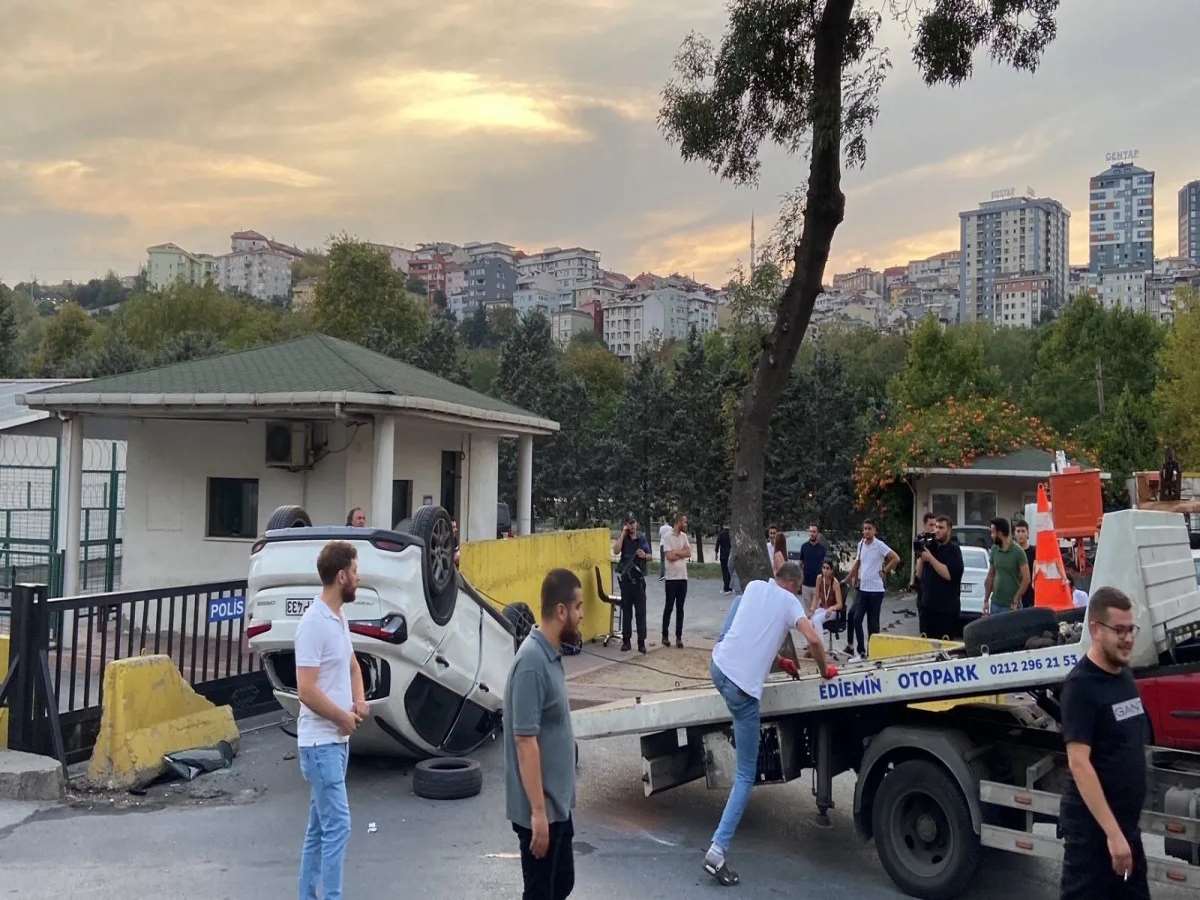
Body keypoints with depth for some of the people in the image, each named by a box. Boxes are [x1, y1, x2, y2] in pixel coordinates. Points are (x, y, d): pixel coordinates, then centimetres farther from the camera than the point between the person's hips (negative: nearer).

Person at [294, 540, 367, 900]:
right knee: (337, 826, -8)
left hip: (336, 740, 9)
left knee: (319, 827, 15)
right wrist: (344, 717, -12)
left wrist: (359, 701, 5)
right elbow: (306, 691, -23)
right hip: (321, 742, -9)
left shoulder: (339, 617, 9)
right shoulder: (313, 623, -20)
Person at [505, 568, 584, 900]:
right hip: (541, 807, -9)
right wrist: (538, 811, -23)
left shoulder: (551, 654, 5)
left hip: (558, 801, 9)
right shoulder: (532, 662, -25)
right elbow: (526, 741, -25)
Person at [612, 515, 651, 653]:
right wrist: (623, 533, -12)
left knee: (641, 611, -2)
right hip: (625, 578, -1)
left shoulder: (642, 539, 8)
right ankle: (626, 641, 12)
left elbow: (650, 555, 14)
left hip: (639, 579, 1)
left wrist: (645, 555, -9)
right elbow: (616, 550, -16)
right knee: (626, 611, 6)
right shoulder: (622, 538, 3)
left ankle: (641, 642, 1)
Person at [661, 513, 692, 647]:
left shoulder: (684, 536, 10)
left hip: (683, 577, 5)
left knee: (680, 608, 7)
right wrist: (682, 552, -6)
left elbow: (689, 553, 0)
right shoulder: (668, 536, -8)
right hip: (671, 577, -5)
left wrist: (676, 552, -12)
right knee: (669, 607, 2)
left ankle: (679, 637, 11)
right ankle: (665, 636, 11)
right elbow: (669, 556, -16)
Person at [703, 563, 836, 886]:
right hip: (744, 687, -5)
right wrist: (825, 670, 11)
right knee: (746, 775, 3)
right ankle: (718, 850, -10)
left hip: (718, 667, 5)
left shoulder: (754, 586, 18)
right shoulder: (790, 601, 6)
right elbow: (813, 640, -8)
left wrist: (778, 661, 35)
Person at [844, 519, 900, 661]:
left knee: (873, 622, 1)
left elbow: (896, 559, -17)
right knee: (856, 619, -1)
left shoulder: (879, 545, -12)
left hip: (875, 590, -6)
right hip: (862, 589, 6)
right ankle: (861, 652, 6)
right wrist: (849, 578, 21)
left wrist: (885, 571, -11)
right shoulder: (860, 544, 8)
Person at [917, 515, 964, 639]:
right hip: (927, 607, 6)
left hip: (946, 610, -5)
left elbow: (949, 575, -18)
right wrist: (921, 557, -1)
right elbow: (920, 574, 14)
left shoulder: (953, 549, -4)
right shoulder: (930, 546, 13)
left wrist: (930, 558, -16)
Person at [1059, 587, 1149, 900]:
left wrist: (1123, 828, 14)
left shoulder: (1125, 674, 7)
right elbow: (1079, 763, -22)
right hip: (1093, 825, -8)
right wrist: (1112, 832, -25)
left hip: (1127, 822, 8)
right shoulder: (1081, 685, -17)